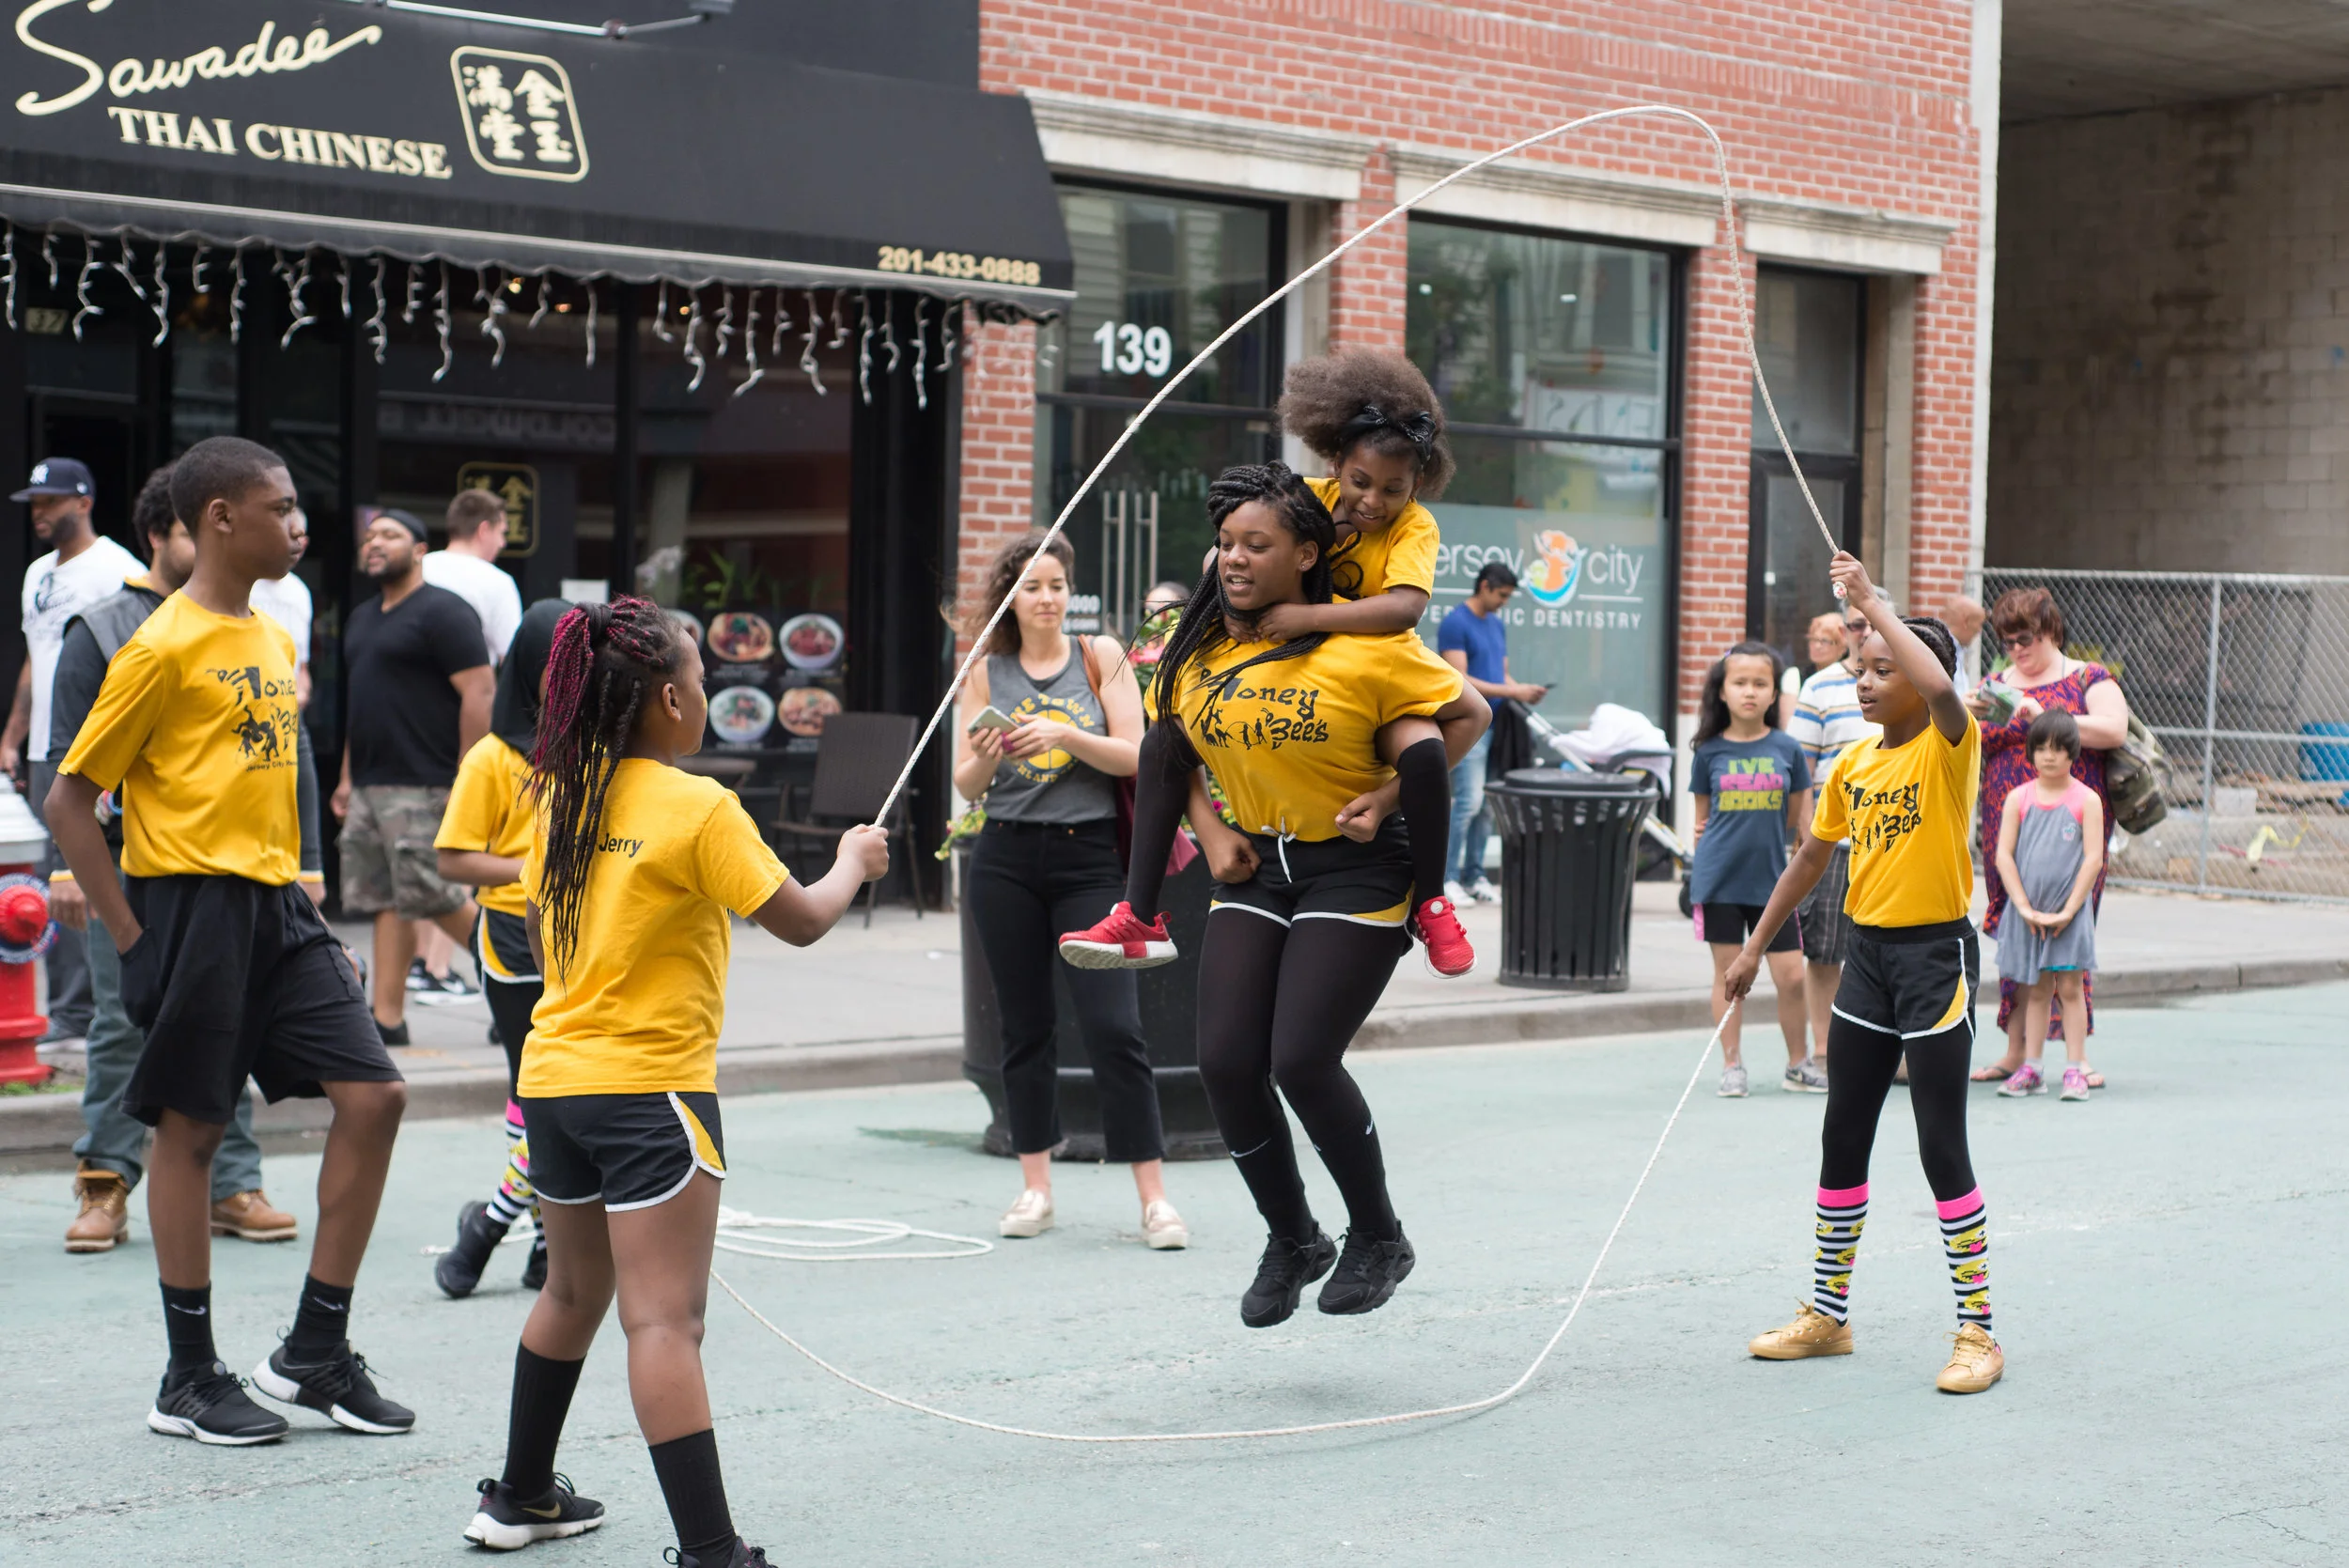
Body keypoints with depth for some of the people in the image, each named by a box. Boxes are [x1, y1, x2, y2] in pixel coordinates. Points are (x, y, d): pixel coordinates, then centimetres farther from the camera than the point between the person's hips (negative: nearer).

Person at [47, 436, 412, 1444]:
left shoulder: (274, 640, 14)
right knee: (190, 1129, 1)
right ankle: (190, 1380, 13)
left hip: (278, 906, 8)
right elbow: (69, 801, -10)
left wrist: (290, 885, 14)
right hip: (195, 905, -8)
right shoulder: (166, 648, -11)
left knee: (373, 1095, 0)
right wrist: (131, 935, -13)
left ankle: (314, 1353, 10)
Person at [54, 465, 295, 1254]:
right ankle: (105, 1187, 5)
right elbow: (72, 760, 2)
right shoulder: (99, 633, 4)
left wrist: (294, 860, 10)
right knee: (121, 1026, -3)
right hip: (128, 863, -3)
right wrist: (68, 863, -7)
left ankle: (232, 1186, 8)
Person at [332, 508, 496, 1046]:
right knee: (385, 900, 6)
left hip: (423, 788, -9)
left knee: (432, 897, -10)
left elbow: (478, 695, -15)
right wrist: (348, 777, 20)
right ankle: (387, 1018, 7)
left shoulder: (442, 613, -8)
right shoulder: (362, 620, 20)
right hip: (370, 788, 9)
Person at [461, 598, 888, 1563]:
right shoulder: (699, 807, -14)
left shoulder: (556, 796, 6)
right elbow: (800, 921, -10)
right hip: (651, 1087, -7)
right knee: (664, 1322, -11)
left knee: (574, 1293, 24)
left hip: (554, 1077, 7)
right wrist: (855, 861, 9)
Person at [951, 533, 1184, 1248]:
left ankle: (1153, 1196, -6)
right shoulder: (987, 672, 6)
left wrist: (1065, 736, -17)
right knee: (1025, 1025, 7)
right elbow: (967, 783, 6)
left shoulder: (1100, 656, 3)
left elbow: (1134, 756, -3)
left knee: (1113, 1024, -9)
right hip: (1007, 860, 2)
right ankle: (1035, 1188, 17)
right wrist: (986, 755, -16)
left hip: (1090, 857, -2)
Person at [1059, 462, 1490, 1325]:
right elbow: (1172, 746, 16)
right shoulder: (1198, 649, 0)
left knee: (1302, 1062, -15)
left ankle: (1379, 1237, 9)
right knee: (1226, 1064, -4)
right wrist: (1212, 833, 3)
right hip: (1257, 868, 6)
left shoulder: (1366, 647, -15)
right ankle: (1292, 1242, 20)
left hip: (1355, 872, -5)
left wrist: (1391, 795, -14)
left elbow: (1468, 713, -5)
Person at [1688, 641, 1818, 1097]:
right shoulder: (1709, 751, 1)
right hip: (1720, 880, -1)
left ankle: (1798, 1064, 18)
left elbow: (1799, 816, 8)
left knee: (1791, 975, 1)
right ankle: (1731, 1066, 15)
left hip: (1772, 882, 1)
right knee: (1728, 973, 4)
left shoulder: (1786, 749, 1)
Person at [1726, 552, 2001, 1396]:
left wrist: (1872, 602, -28)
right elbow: (1811, 857, 18)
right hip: (1867, 953, 7)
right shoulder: (1852, 764, 7)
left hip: (1936, 954, -7)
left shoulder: (1949, 747, -12)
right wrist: (1755, 946, 19)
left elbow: (1939, 686, -35)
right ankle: (1827, 1312, 24)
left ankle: (1978, 1330, 4)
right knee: (1842, 1140, 12)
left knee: (1942, 1147, -5)